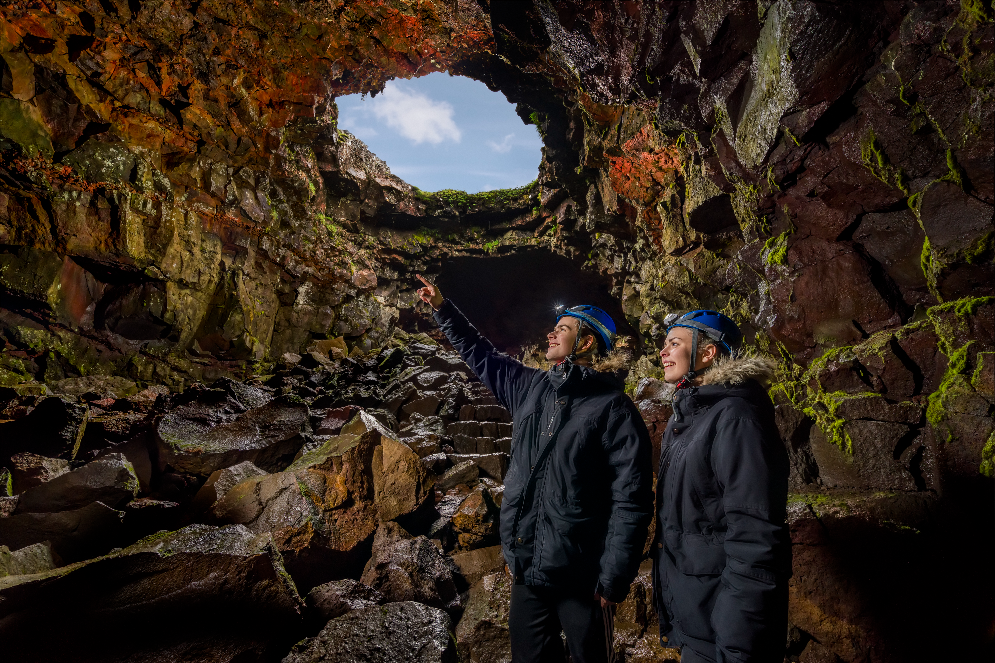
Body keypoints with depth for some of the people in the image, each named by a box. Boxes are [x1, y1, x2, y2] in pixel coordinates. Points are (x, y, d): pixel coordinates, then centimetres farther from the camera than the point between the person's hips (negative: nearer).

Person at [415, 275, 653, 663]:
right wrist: (442, 308, 21)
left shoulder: (612, 407, -13)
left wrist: (613, 579, -16)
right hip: (526, 566, 6)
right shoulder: (530, 387, 5)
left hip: (579, 576, -6)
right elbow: (480, 355, 20)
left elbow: (631, 500, -16)